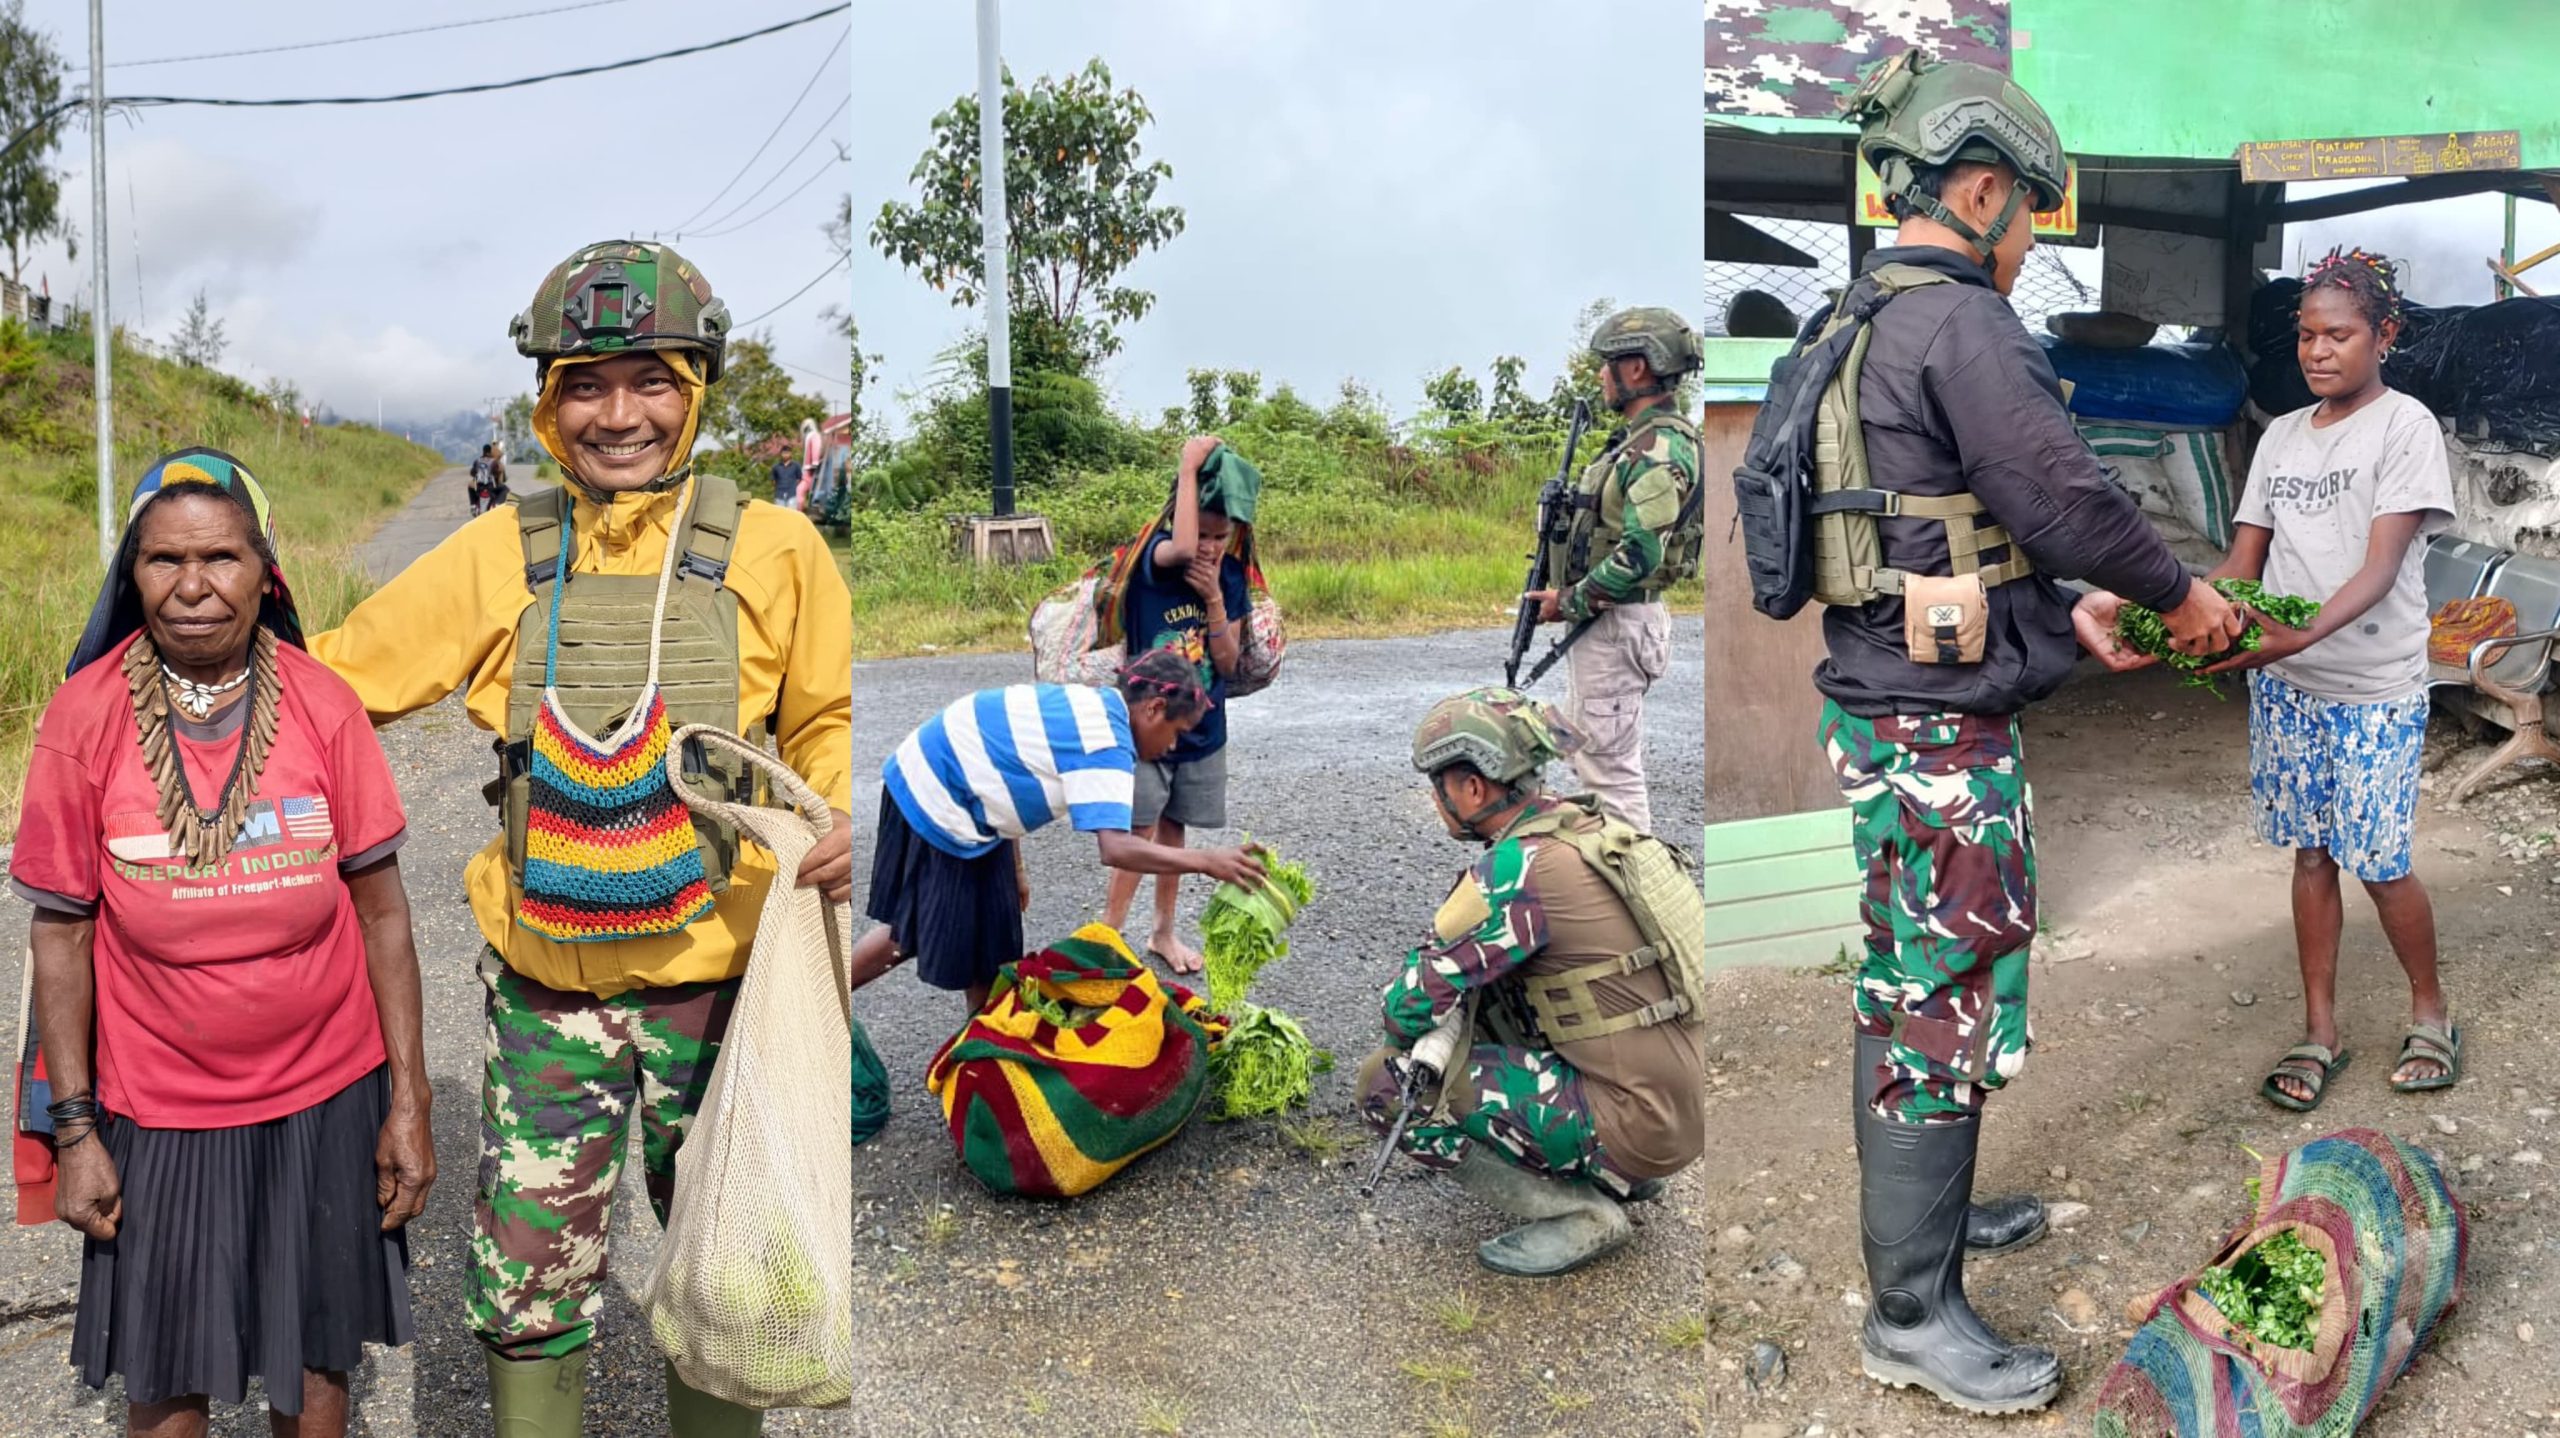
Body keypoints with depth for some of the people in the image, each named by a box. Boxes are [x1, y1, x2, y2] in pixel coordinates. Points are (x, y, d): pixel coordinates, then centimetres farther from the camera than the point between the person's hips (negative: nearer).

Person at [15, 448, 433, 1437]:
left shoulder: (321, 703, -9)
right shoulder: (85, 716, -10)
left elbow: (381, 907, -4)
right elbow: (61, 933, -3)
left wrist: (408, 1099, -4)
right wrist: (74, 1128, -4)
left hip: (325, 1097, 1)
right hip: (159, 1112, 0)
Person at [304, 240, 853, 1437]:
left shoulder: (770, 550, -4)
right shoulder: (499, 555, 0)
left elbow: (828, 720, 5)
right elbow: (334, 676, 7)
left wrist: (843, 820, -14)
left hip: (713, 977, -1)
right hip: (545, 986, 1)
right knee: (528, 1288, 6)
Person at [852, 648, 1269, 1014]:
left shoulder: (1090, 707, 5)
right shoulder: (1106, 743, -23)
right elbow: (1116, 848, -35)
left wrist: (1015, 866, 17)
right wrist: (1205, 860, -29)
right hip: (932, 799, -10)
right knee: (911, 937, 2)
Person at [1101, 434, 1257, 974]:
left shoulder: (1230, 578, -1)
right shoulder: (1153, 558, -15)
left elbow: (1229, 663, -5)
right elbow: (1182, 547, -42)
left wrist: (1214, 598, -18)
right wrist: (1190, 468, -32)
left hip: (1202, 728, 5)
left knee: (1174, 830, 15)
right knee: (1139, 832, -6)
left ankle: (1163, 933, 29)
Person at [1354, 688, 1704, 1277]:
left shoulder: (1518, 869, -20)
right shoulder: (1592, 826, 5)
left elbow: (1407, 1005, -14)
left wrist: (1406, 1038, 6)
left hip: (1637, 1125, -9)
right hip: (1684, 1103, 9)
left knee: (1386, 1086, -9)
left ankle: (1581, 1213, -1)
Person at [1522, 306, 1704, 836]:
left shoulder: (1659, 450, -20)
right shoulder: (1639, 440, 13)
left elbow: (1640, 555, -27)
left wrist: (1568, 602, -17)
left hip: (1616, 627, -11)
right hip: (1597, 621, 11)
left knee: (1612, 766, -5)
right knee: (1586, 753, 20)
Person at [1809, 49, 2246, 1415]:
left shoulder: (1867, 330, 14)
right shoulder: (1961, 326, -17)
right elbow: (2067, 494, -16)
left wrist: (2067, 610, 21)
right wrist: (2180, 591, 1)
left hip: (1875, 711, 10)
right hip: (1941, 734, -10)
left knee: (1904, 982, 20)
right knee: (1955, 1004, -3)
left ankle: (1918, 1210, 36)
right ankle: (1914, 1310, 7)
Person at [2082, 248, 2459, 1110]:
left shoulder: (2405, 426, -8)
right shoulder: (2281, 437, 9)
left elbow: (2381, 568, -18)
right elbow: (2242, 564, 8)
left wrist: (2301, 635, -35)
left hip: (2374, 690, -5)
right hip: (2285, 683, 5)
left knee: (2380, 864, 0)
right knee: (2311, 852, 10)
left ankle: (2430, 1010, 25)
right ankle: (2320, 1031, 20)